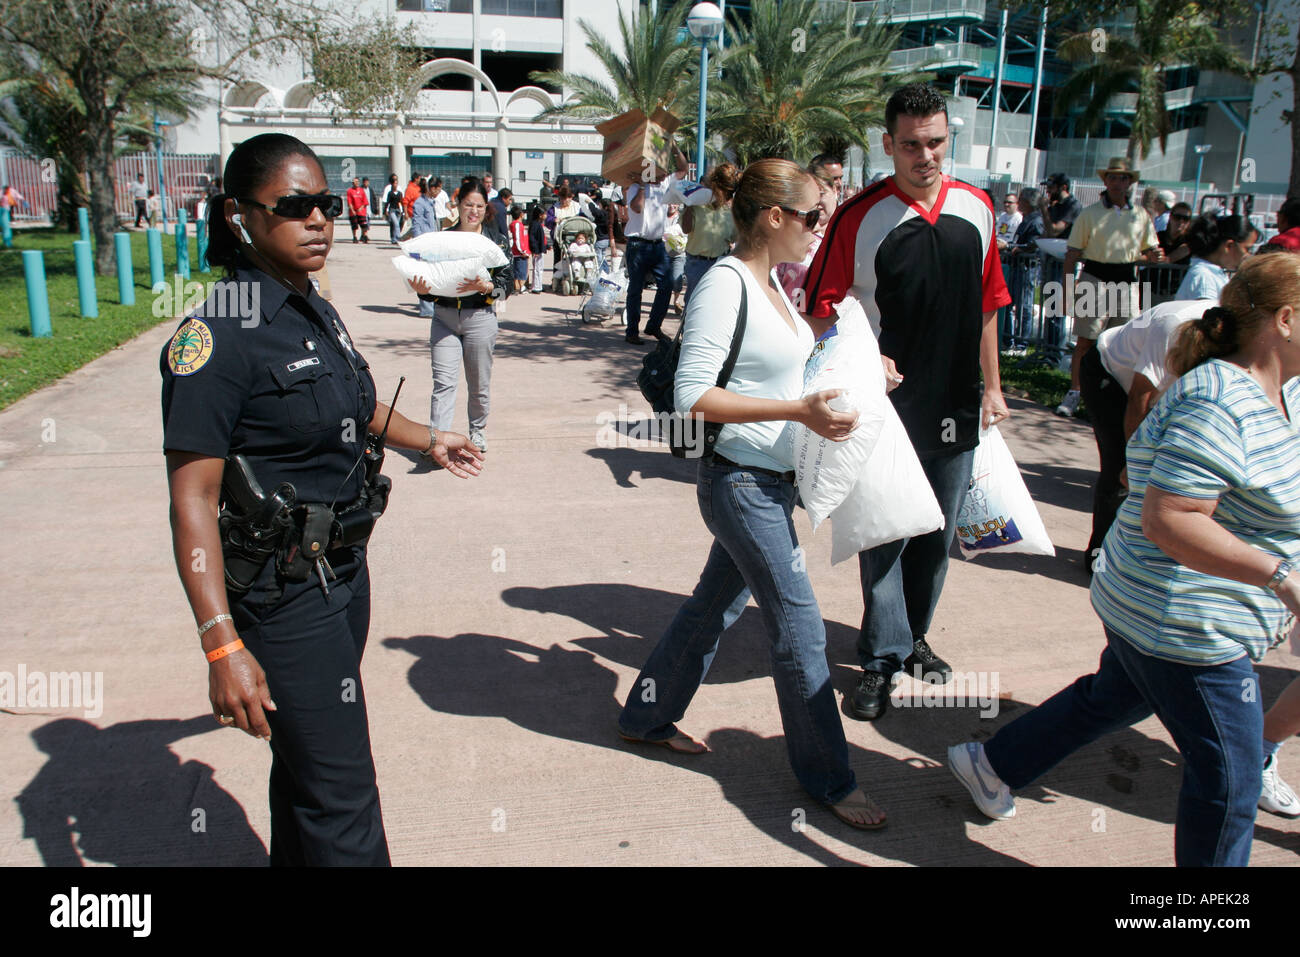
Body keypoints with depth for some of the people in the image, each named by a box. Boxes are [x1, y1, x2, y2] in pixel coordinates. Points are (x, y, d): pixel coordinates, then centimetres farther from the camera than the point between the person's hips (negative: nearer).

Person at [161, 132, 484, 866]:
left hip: (344, 571, 8)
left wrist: (429, 441, 38)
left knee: (305, 757, 24)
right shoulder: (222, 335, -20)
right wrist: (223, 647, -27)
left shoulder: (318, 312, 6)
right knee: (341, 792, -1)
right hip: (282, 596, -8)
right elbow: (193, 499, -23)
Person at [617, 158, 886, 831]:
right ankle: (829, 778, 17)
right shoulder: (724, 284, -19)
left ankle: (647, 718, 39)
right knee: (799, 624, 0)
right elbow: (693, 396, -24)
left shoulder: (771, 281, 9)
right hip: (741, 483, -10)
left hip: (771, 481, 10)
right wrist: (799, 410, -26)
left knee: (716, 603, 20)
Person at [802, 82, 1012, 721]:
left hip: (957, 408, 5)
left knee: (936, 535, 15)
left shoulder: (977, 208, 5)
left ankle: (911, 636, 34)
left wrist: (991, 387, 13)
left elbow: (986, 304, 13)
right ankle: (883, 658, 16)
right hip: (887, 408, -4)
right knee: (883, 533, 1)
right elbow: (820, 310, -6)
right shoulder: (859, 218, -9)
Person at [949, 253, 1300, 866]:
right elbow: (1167, 521, -31)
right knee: (1229, 776, 4)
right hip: (1187, 627, -11)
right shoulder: (1217, 405, -26)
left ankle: (989, 765, 44)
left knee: (1112, 699, 28)